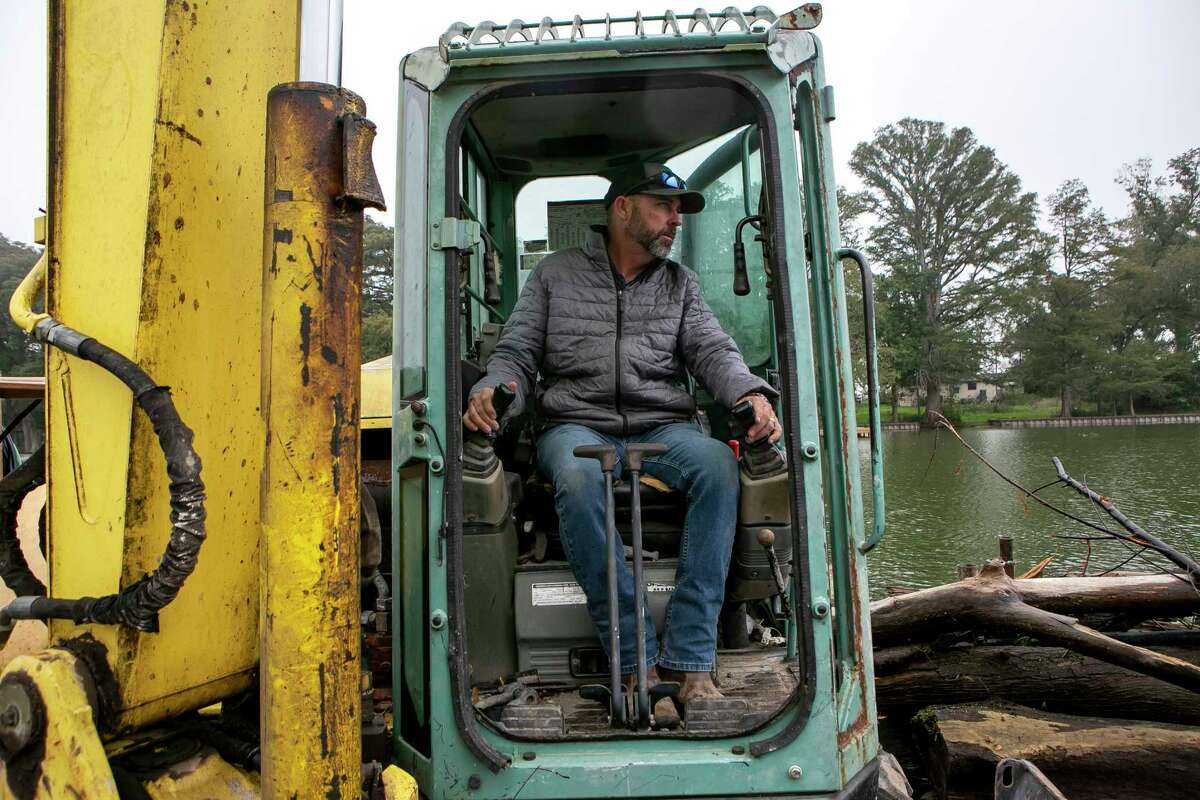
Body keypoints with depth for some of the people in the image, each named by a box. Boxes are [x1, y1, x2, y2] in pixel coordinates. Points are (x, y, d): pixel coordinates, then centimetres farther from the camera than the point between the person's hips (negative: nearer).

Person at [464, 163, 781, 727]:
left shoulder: (680, 283, 20)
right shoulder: (555, 273, 14)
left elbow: (712, 351, 6)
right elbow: (516, 354, 9)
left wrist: (750, 393, -16)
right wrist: (491, 393, -15)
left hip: (663, 426, 2)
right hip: (577, 425, -2)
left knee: (718, 464, -32)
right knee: (577, 475, -38)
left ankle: (689, 663, -28)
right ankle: (637, 664, -29)